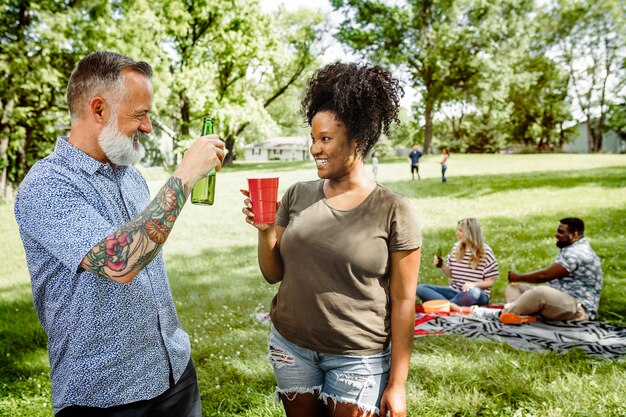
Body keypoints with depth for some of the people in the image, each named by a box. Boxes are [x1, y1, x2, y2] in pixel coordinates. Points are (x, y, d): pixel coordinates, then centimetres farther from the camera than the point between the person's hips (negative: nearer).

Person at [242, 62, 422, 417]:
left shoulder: (394, 211, -12)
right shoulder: (298, 195, -2)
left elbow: (403, 302, -9)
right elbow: (274, 274, 4)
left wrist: (397, 383, -7)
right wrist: (265, 229, -14)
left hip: (359, 358, -3)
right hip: (291, 347, 4)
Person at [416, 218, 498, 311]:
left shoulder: (486, 252, -6)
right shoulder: (456, 248, 7)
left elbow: (490, 282, -4)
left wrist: (474, 284, -23)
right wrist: (442, 265, -4)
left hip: (477, 294, -5)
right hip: (454, 291, 5)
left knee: (474, 293, -43)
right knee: (420, 288, -18)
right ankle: (453, 306, -37)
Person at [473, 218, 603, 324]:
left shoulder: (576, 253, -16)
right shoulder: (572, 249, 19)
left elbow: (544, 275, -21)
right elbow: (550, 275, 16)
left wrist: (519, 277, -6)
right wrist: (518, 280, 4)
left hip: (578, 309, -11)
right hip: (558, 300, 11)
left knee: (541, 292, -39)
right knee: (513, 287, 4)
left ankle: (501, 313, -23)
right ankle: (518, 311, -29)